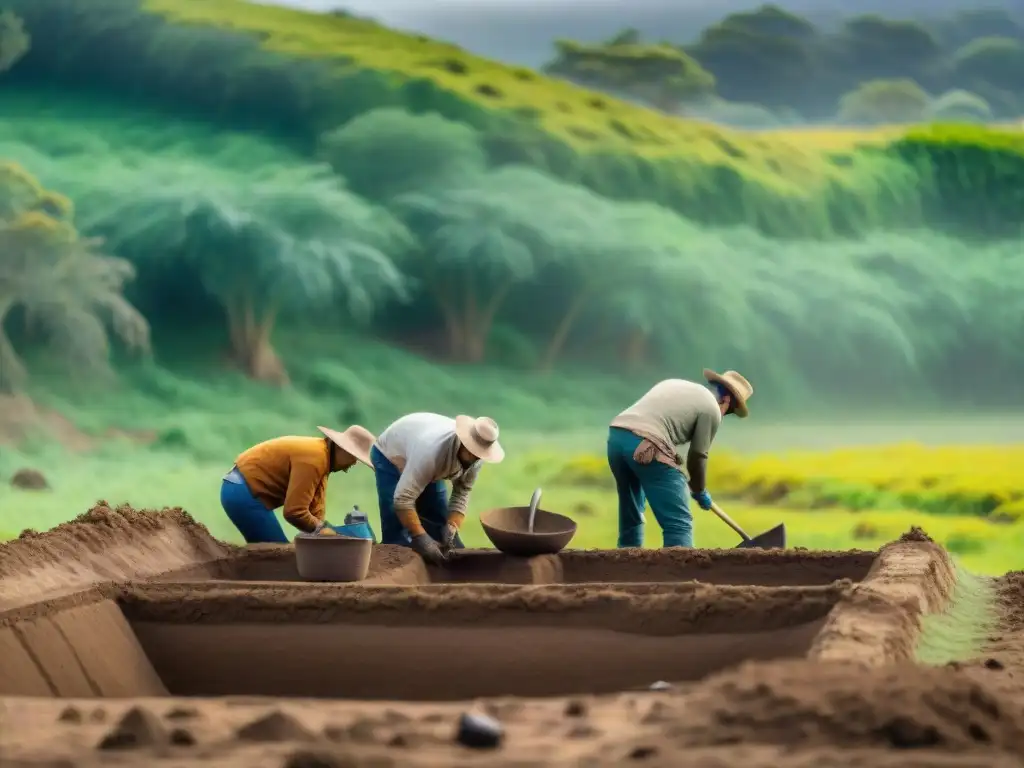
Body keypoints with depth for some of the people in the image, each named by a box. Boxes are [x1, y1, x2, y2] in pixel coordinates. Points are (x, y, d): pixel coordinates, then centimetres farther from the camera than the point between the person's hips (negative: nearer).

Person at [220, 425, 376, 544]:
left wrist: (322, 528, -6)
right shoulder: (313, 459, -23)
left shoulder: (322, 456, 8)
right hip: (244, 494, -10)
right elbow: (294, 511, -25)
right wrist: (320, 528, -12)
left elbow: (315, 510, 7)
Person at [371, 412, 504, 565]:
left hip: (427, 466, 6)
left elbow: (462, 493, -15)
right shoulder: (431, 450, -45)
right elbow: (402, 499, -44)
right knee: (397, 531, -17)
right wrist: (420, 538, -45)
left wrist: (451, 528, -29)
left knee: (440, 525, 1)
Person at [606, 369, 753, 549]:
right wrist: (700, 492, 27)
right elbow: (697, 456, 10)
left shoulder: (674, 384, 29)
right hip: (645, 447, -8)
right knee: (679, 523, -5)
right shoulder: (711, 409, 6)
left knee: (630, 517, 23)